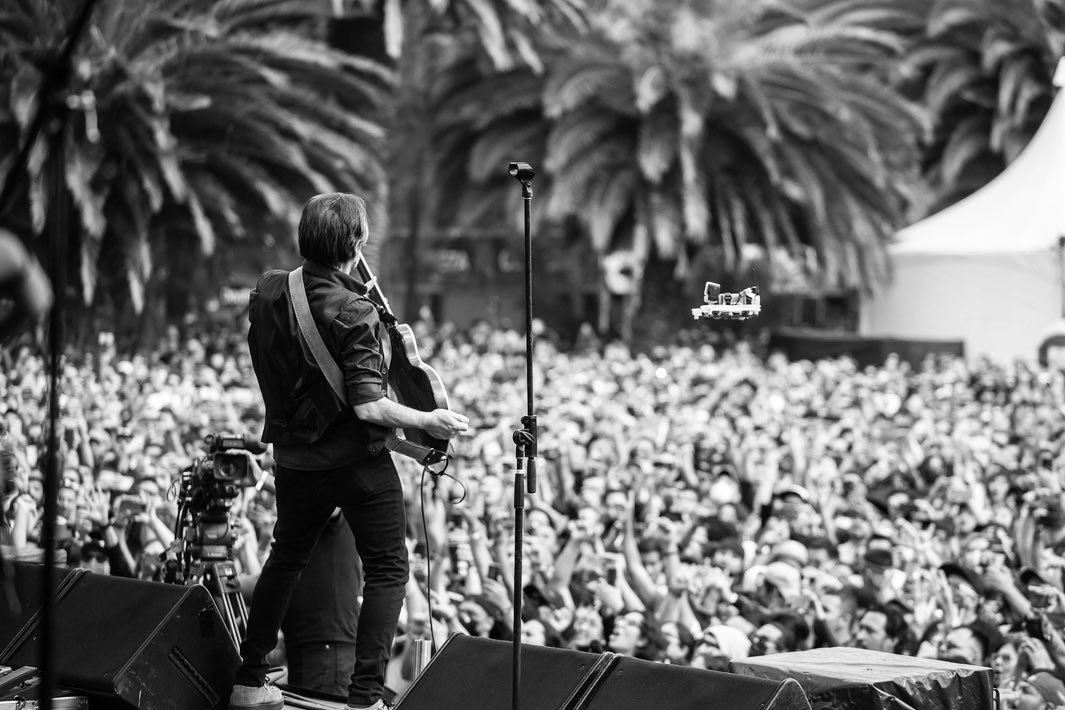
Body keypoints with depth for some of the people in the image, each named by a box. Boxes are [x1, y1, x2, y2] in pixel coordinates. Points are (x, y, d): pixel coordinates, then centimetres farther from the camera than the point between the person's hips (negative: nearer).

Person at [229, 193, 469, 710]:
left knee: (286, 558, 23)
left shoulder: (268, 292, -3)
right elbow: (367, 406, -24)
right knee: (386, 570, 4)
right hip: (356, 460, -6)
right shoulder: (353, 313, -22)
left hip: (293, 456, 7)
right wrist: (428, 422, -12)